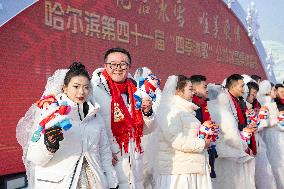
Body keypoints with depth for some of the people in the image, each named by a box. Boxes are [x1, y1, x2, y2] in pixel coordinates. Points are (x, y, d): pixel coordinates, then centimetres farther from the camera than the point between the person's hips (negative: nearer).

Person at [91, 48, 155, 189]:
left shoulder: (134, 91, 9)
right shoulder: (96, 89, -9)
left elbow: (145, 130, 13)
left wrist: (147, 112, -5)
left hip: (134, 161, 6)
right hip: (110, 161, -5)